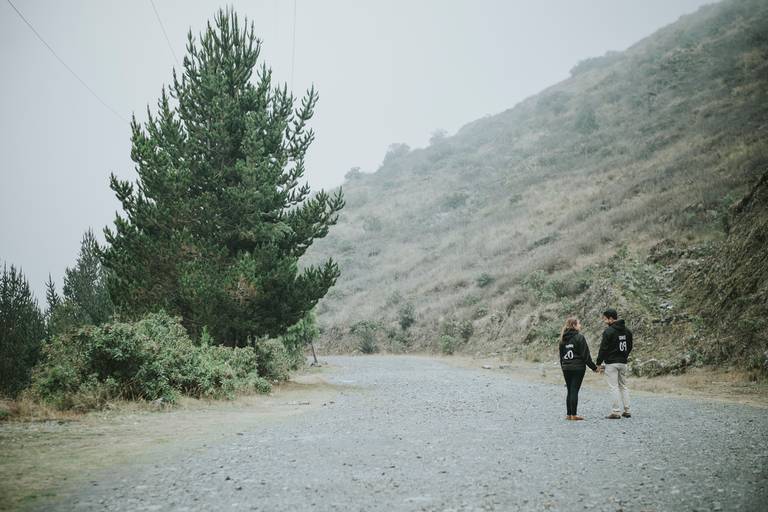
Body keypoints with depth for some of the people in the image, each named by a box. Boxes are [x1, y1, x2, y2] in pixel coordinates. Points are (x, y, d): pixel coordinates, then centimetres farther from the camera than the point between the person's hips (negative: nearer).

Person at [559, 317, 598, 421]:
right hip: (578, 368, -6)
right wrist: (594, 367, -2)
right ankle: (573, 415, -2)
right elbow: (585, 355, -11)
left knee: (570, 391, 12)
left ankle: (568, 414, 12)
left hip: (566, 368, 6)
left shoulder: (563, 339, 9)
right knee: (574, 391, -3)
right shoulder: (579, 337, -10)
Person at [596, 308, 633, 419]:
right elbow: (629, 347, 17)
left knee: (614, 387, -4)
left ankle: (616, 412, -4)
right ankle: (626, 411, 14)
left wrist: (599, 363, -6)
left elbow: (603, 349, -13)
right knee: (623, 386, 14)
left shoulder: (608, 331, -14)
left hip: (611, 363, -7)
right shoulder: (627, 331, 10)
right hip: (623, 363, 7)